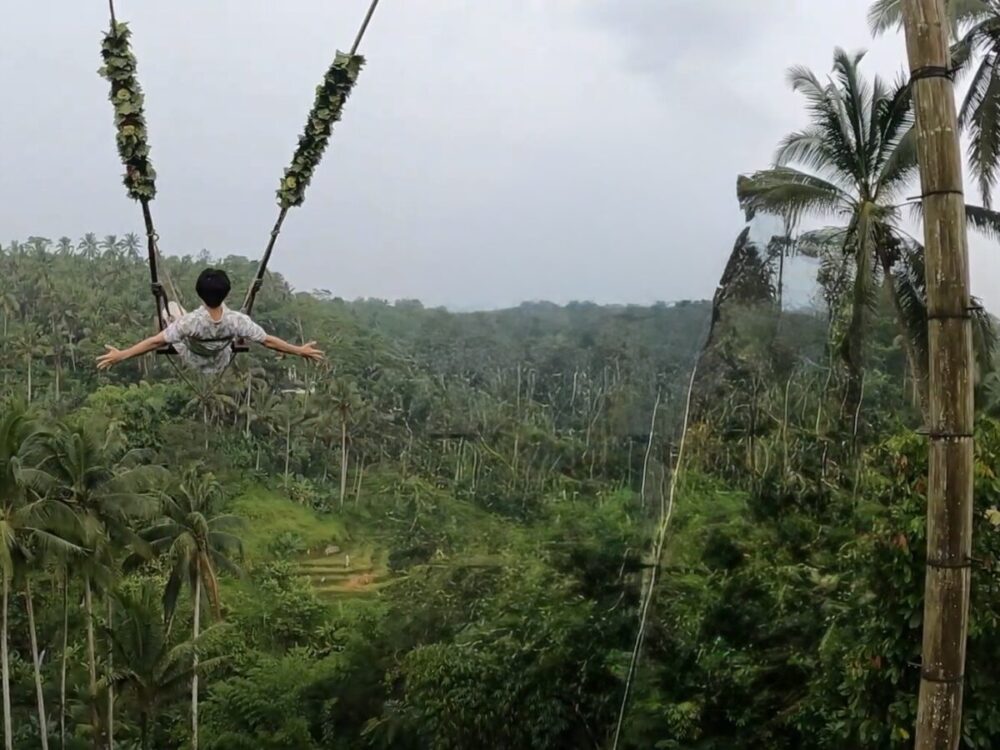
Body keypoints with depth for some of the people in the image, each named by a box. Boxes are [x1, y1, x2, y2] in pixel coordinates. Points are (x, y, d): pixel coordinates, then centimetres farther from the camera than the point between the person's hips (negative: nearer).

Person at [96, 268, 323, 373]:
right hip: (221, 366, 1)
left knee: (172, 306, 15)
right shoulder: (237, 320, -36)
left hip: (192, 364, -1)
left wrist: (121, 355, -28)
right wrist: (300, 350, -16)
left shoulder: (191, 321, -40)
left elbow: (156, 341, -35)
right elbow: (268, 340, -27)